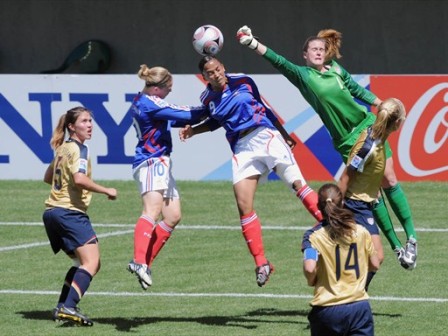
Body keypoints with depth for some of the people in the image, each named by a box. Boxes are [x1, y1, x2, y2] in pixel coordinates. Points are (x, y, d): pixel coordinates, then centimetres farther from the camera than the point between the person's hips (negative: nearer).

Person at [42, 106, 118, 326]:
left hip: (52, 212, 10)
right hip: (70, 212, -10)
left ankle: (63, 307, 7)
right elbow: (79, 179, -24)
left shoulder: (63, 148, 20)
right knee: (91, 262, -17)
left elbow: (48, 178, 31)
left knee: (83, 263, 17)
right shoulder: (78, 149, -9)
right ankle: (69, 307, -32)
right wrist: (106, 191, -14)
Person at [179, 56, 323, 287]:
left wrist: (285, 135, 19)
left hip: (265, 135, -2)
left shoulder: (242, 81, 2)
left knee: (298, 184, -17)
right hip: (242, 149, 2)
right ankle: (261, 263, -4)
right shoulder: (208, 99, 8)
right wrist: (192, 130, 13)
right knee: (243, 206, -9)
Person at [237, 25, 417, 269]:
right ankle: (396, 247, 5)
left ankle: (411, 237, 11)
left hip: (368, 127, 3)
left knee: (389, 181, 1)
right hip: (347, 142, -3)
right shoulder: (302, 75, -6)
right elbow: (277, 61, -20)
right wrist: (253, 43, -33)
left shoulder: (336, 69, 4)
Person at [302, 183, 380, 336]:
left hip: (327, 308, -1)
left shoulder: (313, 236, -7)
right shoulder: (361, 231, 2)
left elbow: (309, 268, -20)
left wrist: (311, 281, 2)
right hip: (359, 305, 1)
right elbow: (375, 265, 12)